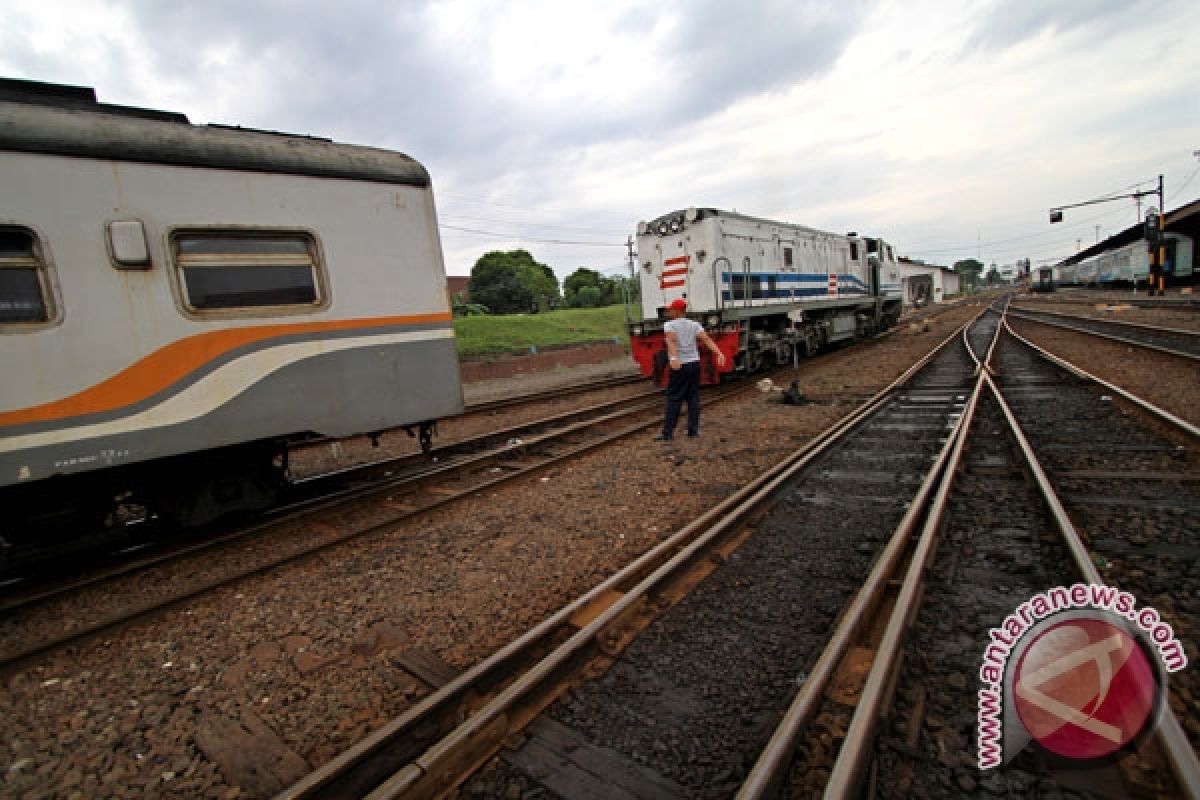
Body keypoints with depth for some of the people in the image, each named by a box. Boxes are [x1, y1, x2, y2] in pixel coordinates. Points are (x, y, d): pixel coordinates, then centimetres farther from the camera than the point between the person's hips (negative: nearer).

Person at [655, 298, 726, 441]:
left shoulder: (669, 325, -4)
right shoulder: (694, 324, 9)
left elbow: (672, 341, -23)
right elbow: (707, 340, -5)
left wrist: (674, 358, -38)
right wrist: (719, 353, -14)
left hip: (679, 366, -4)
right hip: (694, 364, 5)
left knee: (673, 399, -3)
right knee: (693, 398, 9)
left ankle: (667, 432, -4)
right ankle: (693, 430, 10)